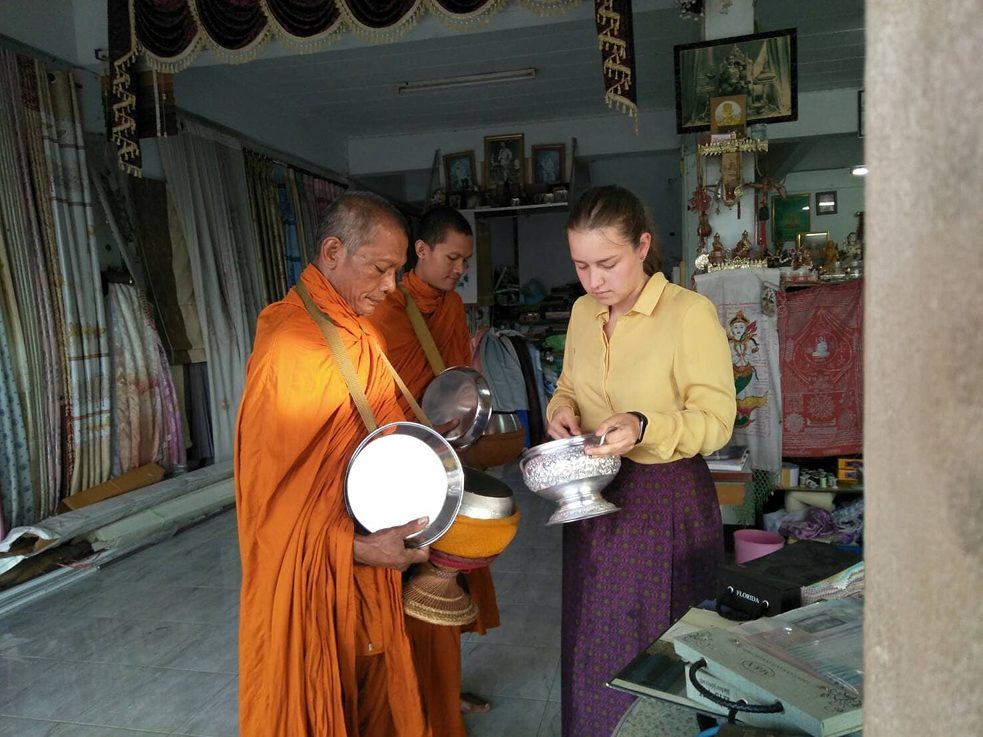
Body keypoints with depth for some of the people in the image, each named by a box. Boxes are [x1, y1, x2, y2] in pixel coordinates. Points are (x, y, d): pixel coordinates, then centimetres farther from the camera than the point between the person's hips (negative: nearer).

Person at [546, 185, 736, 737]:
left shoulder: (691, 313, -15)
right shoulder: (584, 312, 4)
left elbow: (716, 420, -15)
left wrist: (644, 427, -31)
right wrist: (562, 410, -5)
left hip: (668, 503, -6)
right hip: (593, 499, 6)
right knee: (594, 646, 19)